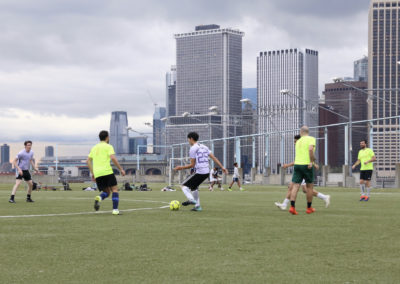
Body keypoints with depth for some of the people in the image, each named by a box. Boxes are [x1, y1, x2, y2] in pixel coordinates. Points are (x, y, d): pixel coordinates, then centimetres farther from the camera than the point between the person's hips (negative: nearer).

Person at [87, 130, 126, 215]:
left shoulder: (94, 147, 20)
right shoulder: (108, 146, 2)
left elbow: (88, 161, 17)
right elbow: (113, 158, -13)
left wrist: (92, 173, 21)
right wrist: (121, 169, -7)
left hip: (97, 173, 6)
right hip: (107, 172, -6)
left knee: (106, 192, 15)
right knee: (115, 189, 3)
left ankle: (98, 198, -19)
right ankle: (115, 210, -9)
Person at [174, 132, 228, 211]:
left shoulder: (193, 149, -7)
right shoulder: (204, 147, 15)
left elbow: (192, 165, -9)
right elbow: (214, 158, 9)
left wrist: (181, 167, 1)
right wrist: (222, 167, 9)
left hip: (199, 172, -8)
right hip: (207, 172, 8)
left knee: (184, 186, 3)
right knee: (193, 187, 25)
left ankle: (191, 199, -21)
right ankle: (197, 206, 21)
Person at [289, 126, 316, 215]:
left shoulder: (298, 141, 18)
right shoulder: (311, 139, -1)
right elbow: (310, 149, -21)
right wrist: (312, 161, -16)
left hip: (297, 164, 4)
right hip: (307, 165, -4)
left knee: (295, 186, -1)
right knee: (309, 186, 10)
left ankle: (292, 207, -15)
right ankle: (309, 208, 17)